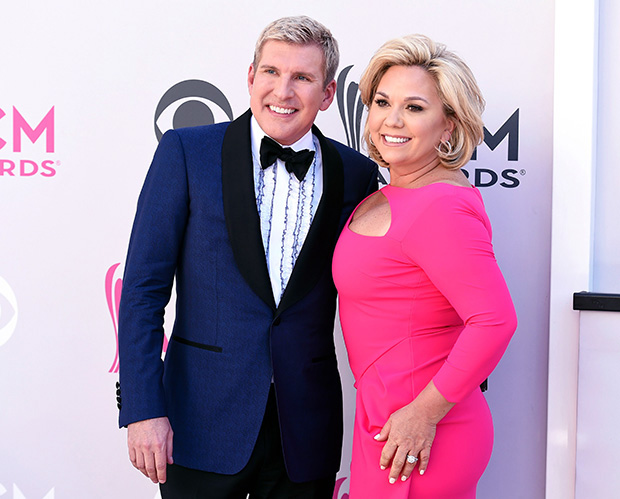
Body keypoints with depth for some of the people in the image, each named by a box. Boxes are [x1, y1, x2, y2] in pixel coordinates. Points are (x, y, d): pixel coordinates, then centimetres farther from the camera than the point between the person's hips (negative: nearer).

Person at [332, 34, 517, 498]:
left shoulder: (443, 207, -21)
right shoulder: (392, 195, 8)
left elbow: (495, 320, -28)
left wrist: (424, 413, -22)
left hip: (409, 438, -9)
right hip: (381, 413, 9)